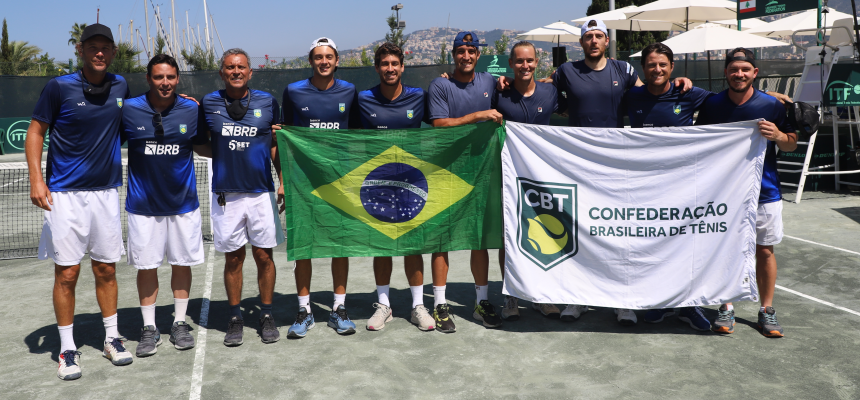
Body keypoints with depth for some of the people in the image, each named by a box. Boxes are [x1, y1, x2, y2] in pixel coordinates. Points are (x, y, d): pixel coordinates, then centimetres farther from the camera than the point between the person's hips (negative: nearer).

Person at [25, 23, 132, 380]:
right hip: (65, 194, -3)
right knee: (67, 273, 0)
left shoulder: (121, 86, 5)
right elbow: (35, 131, 0)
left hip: (106, 192, 3)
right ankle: (67, 349, 13)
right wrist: (36, 179, -10)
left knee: (106, 269, 11)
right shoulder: (59, 87, -6)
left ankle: (111, 337, 24)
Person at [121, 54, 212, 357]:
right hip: (143, 205, -1)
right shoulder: (128, 110, -6)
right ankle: (149, 329, 20)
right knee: (146, 266, 6)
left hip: (184, 203, 1)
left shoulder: (192, 110, -2)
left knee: (182, 263, 9)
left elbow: (202, 147, 10)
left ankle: (179, 323, 25)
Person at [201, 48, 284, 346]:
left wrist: (283, 181, 4)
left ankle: (266, 316, 18)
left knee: (264, 256, 4)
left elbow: (276, 144, 10)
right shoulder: (208, 103, 4)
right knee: (233, 258, 7)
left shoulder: (267, 102, 5)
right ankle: (235, 318, 19)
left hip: (262, 192, 0)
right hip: (226, 195, 0)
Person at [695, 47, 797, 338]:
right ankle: (726, 308, 17)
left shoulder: (771, 105, 0)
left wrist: (777, 135, -16)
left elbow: (792, 145, 5)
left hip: (764, 191, 0)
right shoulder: (712, 104, 2)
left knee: (764, 250, 6)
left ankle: (767, 311, 19)